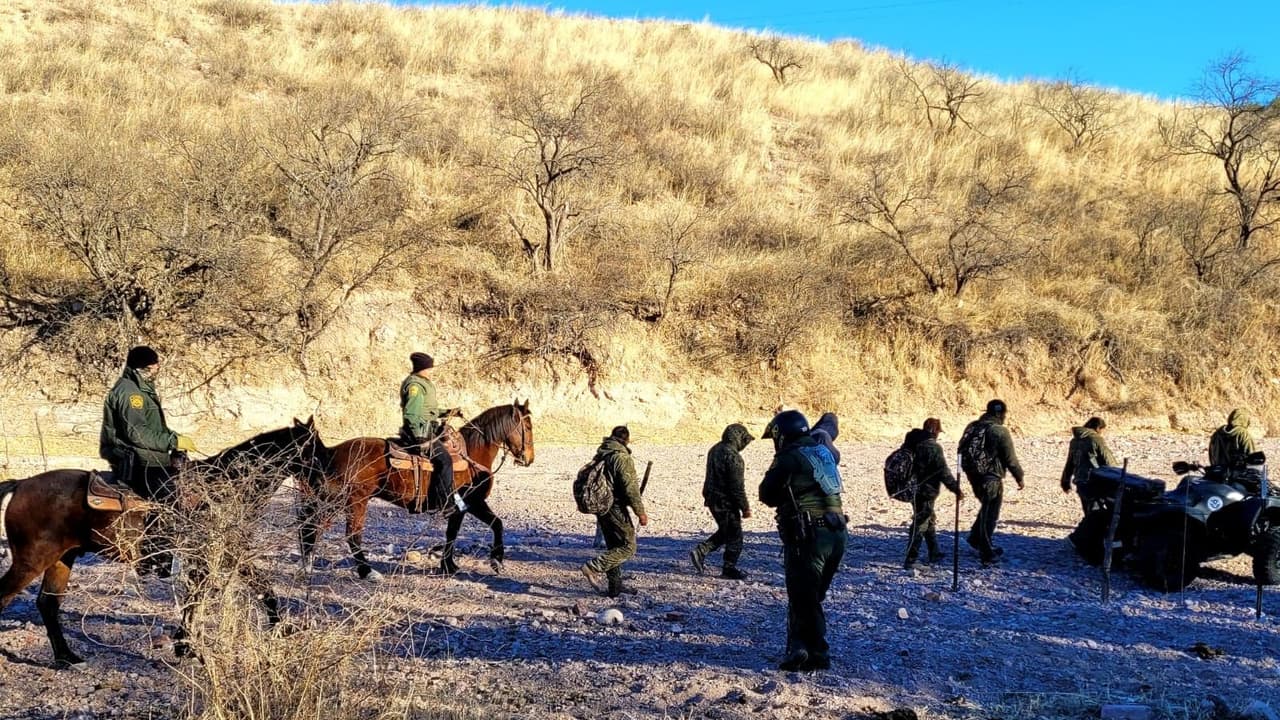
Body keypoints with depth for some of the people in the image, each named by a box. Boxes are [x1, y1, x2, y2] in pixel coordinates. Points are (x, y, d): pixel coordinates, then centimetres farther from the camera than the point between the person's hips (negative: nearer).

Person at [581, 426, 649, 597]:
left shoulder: (600, 456, 12)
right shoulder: (622, 457, -14)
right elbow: (630, 487, -18)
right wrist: (640, 512, -13)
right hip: (615, 508, -9)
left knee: (614, 546, 17)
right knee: (628, 546, -4)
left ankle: (615, 586, 18)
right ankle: (594, 567, -15)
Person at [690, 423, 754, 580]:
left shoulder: (715, 450, 8)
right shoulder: (732, 456, -22)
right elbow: (737, 486, -22)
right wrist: (745, 507, -14)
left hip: (712, 500, 9)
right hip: (726, 502, -9)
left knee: (724, 532, 22)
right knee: (734, 536, 4)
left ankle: (700, 551, 13)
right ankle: (729, 569, 10)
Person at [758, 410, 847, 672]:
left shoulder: (790, 458, -9)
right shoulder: (824, 452, 12)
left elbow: (767, 495, 0)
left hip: (809, 536, -7)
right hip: (837, 534, 7)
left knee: (804, 599, 1)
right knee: (812, 597, 17)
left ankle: (818, 654, 0)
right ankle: (800, 646, 18)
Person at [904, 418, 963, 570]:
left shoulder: (913, 443, 8)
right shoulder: (933, 447, -19)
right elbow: (943, 472, -20)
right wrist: (956, 489, -13)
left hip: (914, 490, 9)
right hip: (926, 492, -9)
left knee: (930, 522, 22)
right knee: (920, 525, -7)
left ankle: (935, 554, 32)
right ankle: (910, 560, -7)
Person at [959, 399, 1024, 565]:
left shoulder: (972, 427, 5)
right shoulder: (1000, 431, -16)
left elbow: (963, 451, 12)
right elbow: (1010, 459, -12)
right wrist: (1019, 478, 1)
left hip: (973, 475, 7)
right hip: (991, 478, -7)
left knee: (987, 507, 26)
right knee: (990, 514, 2)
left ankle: (976, 538, 28)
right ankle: (987, 554, 6)